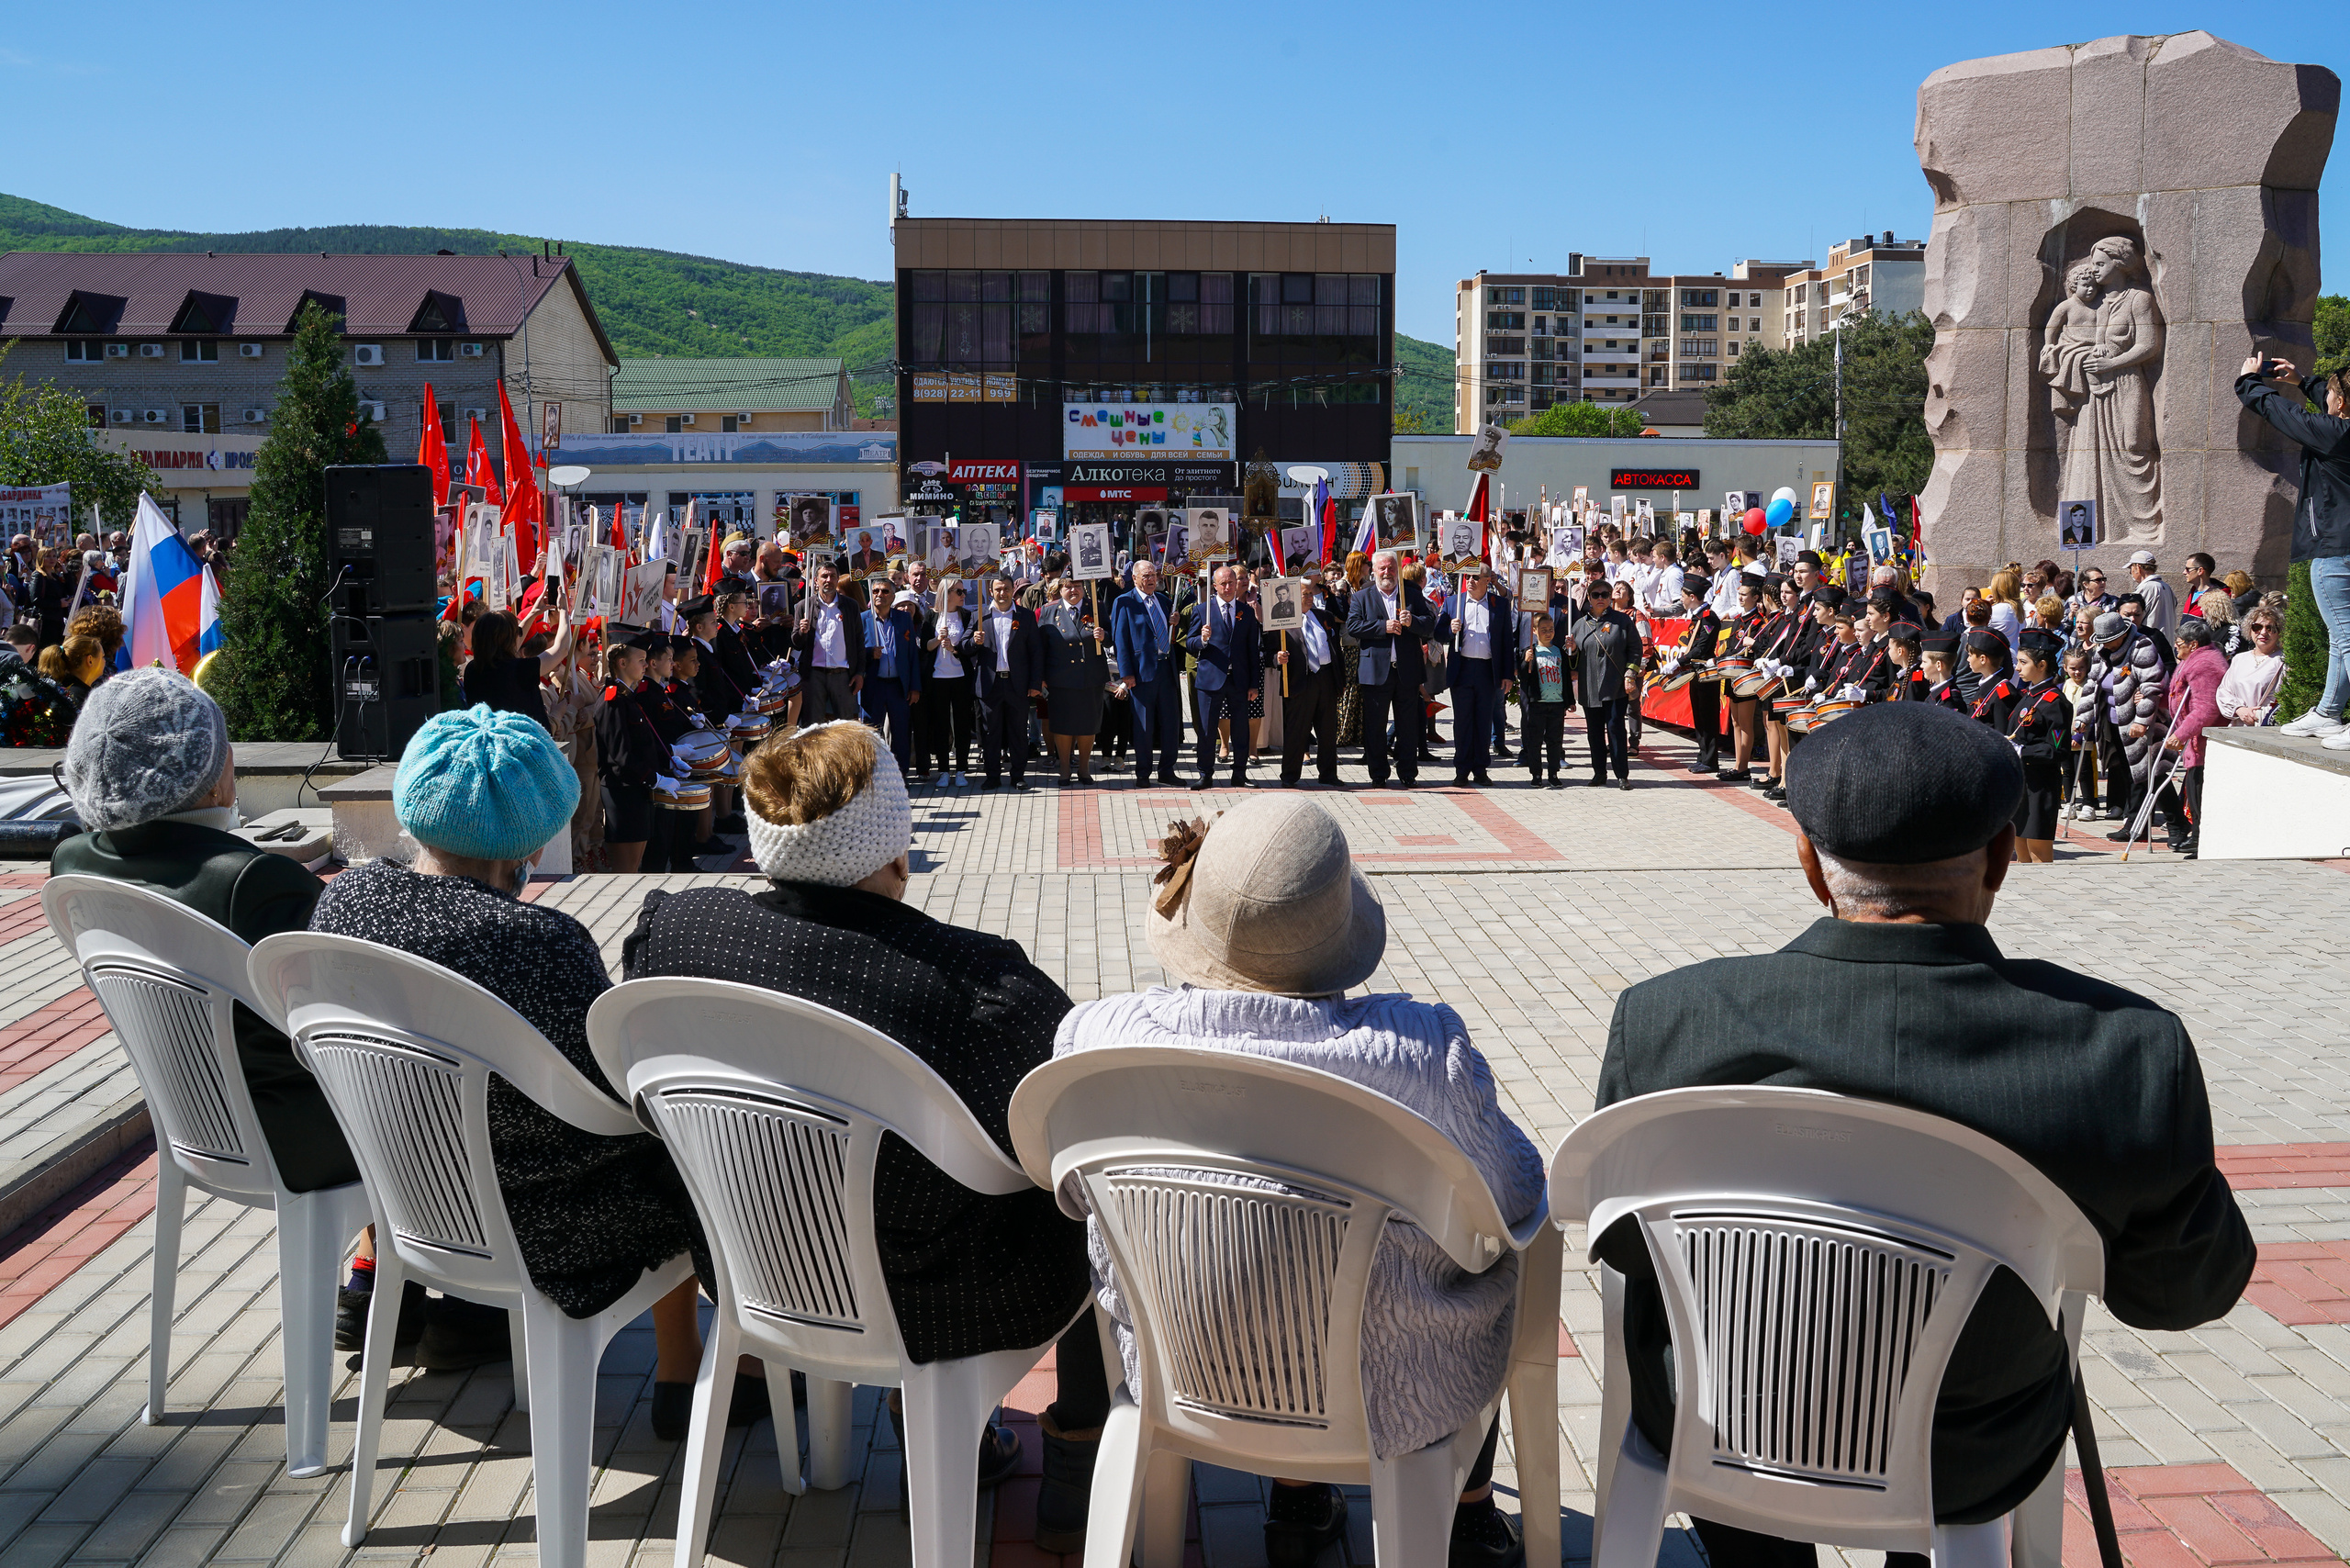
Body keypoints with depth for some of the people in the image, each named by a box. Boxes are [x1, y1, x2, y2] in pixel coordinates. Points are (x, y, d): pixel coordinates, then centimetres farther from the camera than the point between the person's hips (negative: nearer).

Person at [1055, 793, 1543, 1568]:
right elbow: (1515, 1192, -11)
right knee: (1495, 1253, 29)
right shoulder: (1423, 1053, -30)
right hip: (1385, 1400, -3)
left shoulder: (1095, 1036, -22)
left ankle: (1295, 1503, 48)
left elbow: (1077, 1191, -2)